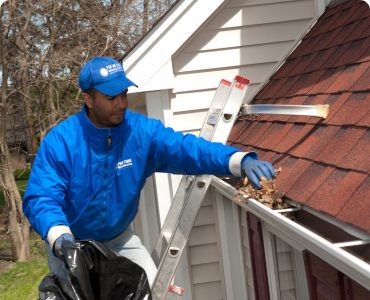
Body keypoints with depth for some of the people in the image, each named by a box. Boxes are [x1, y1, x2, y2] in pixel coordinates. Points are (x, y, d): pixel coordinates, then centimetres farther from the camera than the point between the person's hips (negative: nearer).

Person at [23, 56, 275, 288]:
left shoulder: (142, 130, -16)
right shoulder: (60, 141, -25)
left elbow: (186, 148, -28)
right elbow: (40, 199, -29)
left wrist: (240, 160, -44)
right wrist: (59, 236, -50)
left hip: (119, 239, 3)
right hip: (72, 244, -3)